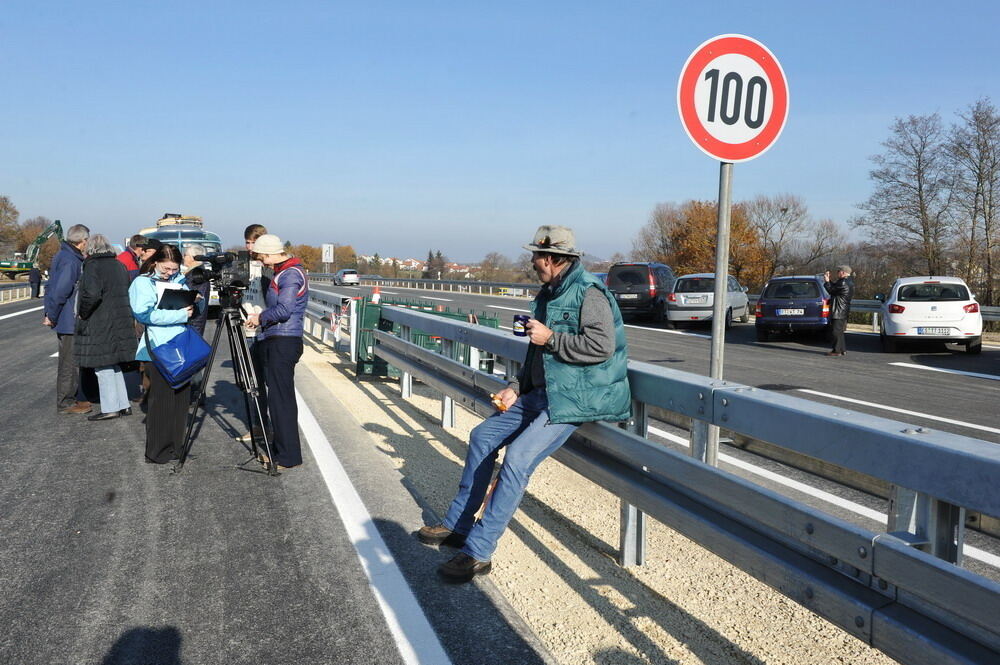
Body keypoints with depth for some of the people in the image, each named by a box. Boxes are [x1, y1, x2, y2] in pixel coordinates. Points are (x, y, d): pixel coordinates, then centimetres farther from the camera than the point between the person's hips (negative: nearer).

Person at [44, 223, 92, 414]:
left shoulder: (61, 256, 14)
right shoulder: (71, 261, -19)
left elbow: (51, 286, 19)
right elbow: (60, 291, -25)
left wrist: (50, 314, 17)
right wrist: (52, 316, -16)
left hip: (67, 319, 10)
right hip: (69, 321, -10)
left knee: (72, 360, 17)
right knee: (69, 361, -2)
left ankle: (70, 397, 26)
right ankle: (65, 402, 5)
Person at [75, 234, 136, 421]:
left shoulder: (93, 266, -12)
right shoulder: (119, 265, 12)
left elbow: (92, 294, -23)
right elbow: (126, 292, 15)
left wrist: (83, 314, -10)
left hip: (99, 325, -8)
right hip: (120, 321, 8)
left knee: (103, 366, 0)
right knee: (113, 365, 16)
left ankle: (110, 408, 3)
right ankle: (124, 405, 17)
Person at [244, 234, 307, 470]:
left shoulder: (291, 274, -13)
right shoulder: (281, 273, 19)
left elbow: (284, 310, -22)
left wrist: (260, 318, -7)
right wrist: (261, 320, 10)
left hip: (284, 343, -10)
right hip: (274, 342, 10)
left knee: (281, 399, -7)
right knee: (275, 397, 13)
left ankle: (288, 456, -2)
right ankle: (279, 448, 21)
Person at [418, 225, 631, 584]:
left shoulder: (589, 292, -14)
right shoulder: (549, 293, 15)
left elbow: (602, 346, -25)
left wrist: (550, 338, -18)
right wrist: (517, 388, 9)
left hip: (578, 398, -10)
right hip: (543, 393, 10)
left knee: (518, 457, -23)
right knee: (483, 436, 8)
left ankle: (478, 552, -15)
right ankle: (458, 524, 20)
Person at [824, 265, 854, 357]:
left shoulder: (843, 283, -20)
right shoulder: (849, 282, 14)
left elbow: (831, 290, -14)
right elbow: (834, 287, 20)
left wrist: (827, 281, -3)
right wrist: (828, 280, 13)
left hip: (839, 311, -11)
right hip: (843, 311, 11)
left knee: (836, 331, -5)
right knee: (839, 331, 16)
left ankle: (837, 350, -2)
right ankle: (843, 350, 21)